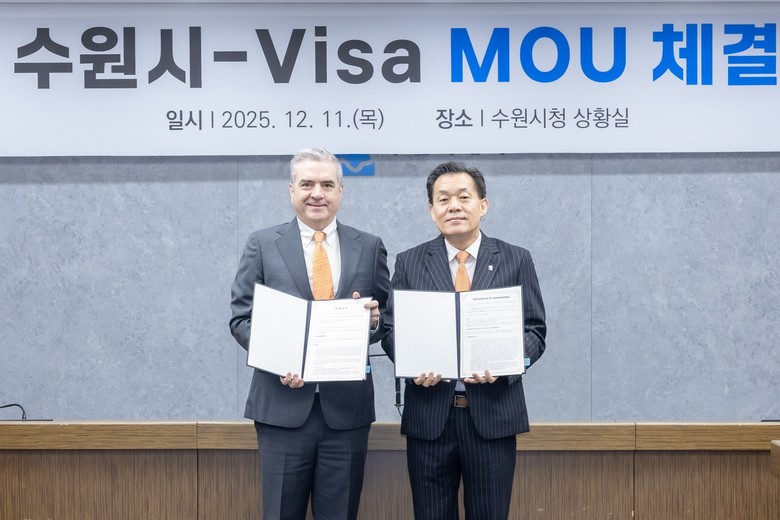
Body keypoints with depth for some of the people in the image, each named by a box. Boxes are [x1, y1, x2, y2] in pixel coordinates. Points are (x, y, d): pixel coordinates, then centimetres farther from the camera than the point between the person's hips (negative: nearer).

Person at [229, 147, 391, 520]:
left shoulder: (369, 247, 8)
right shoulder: (262, 244, 4)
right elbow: (241, 318, 1)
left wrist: (374, 320, -13)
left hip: (347, 407, 1)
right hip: (283, 405, -1)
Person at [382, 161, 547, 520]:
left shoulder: (516, 261, 4)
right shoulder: (409, 262, 6)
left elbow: (534, 330, 2)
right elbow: (391, 329, 6)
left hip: (493, 414, 0)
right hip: (429, 416, 1)